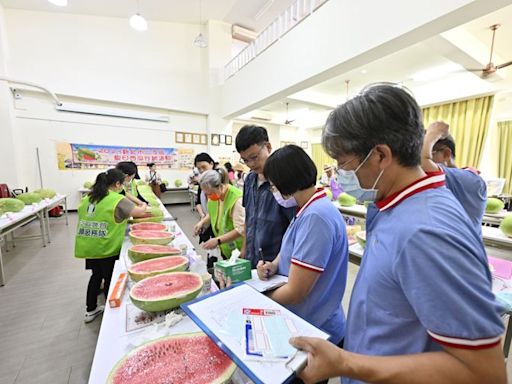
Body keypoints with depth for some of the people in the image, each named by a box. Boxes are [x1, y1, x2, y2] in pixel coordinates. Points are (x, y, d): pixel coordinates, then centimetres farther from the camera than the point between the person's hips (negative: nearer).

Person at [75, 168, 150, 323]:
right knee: (110, 279, 11)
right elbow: (141, 213, -11)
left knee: (96, 275, 24)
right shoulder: (118, 200, -14)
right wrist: (144, 207, 12)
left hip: (88, 246, 7)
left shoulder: (87, 198, 8)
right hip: (106, 248, -7)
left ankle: (91, 310, 38)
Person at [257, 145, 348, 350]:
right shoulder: (308, 210, 0)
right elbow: (293, 248, 13)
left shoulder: (316, 217, -29)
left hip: (317, 332, -7)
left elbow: (295, 292, -26)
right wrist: (274, 265, -7)